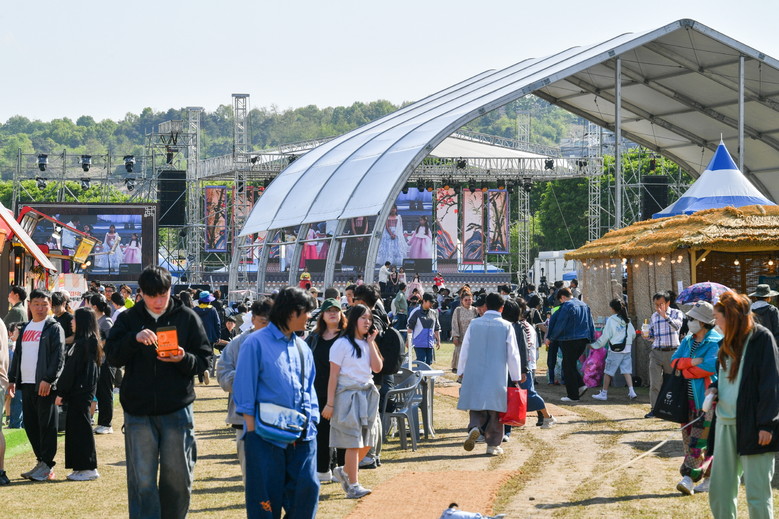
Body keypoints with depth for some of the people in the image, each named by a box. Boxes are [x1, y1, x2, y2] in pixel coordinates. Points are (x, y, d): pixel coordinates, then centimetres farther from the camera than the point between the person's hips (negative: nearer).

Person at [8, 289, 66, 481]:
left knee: (46, 424, -4)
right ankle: (41, 461, 19)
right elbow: (17, 355, 21)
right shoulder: (25, 328, 18)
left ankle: (47, 466, 0)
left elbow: (59, 356, -12)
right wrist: (12, 378, 14)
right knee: (30, 424, 9)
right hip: (26, 384, 7)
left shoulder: (54, 328, -4)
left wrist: (49, 379, -19)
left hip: (44, 385, -7)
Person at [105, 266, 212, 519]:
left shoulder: (187, 318, 3)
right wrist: (134, 339, -23)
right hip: (138, 412, 0)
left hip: (177, 410, 0)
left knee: (178, 477, 7)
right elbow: (112, 356, -5)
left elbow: (204, 359, 3)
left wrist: (184, 359, -18)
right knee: (142, 481, 0)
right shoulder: (129, 319, 5)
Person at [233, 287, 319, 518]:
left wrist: (311, 421, 6)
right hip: (267, 435, -5)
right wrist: (252, 429, -10)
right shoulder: (257, 342, -5)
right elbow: (244, 388, -6)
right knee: (266, 498, 1)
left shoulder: (302, 347, 13)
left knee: (308, 488, -2)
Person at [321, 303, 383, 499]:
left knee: (367, 441, 7)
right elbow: (333, 375, -9)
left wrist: (371, 342, -2)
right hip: (348, 394, -7)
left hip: (368, 395, 7)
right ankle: (353, 486, -2)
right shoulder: (342, 344, -7)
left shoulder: (368, 344, 12)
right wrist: (330, 403, -13)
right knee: (353, 442, -7)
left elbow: (377, 368, -1)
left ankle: (344, 472, 28)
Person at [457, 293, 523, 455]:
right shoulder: (506, 326, -4)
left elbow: (465, 350, 6)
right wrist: (516, 377, 6)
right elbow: (513, 354, -2)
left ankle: (474, 427, -19)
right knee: (494, 408, 7)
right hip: (497, 375, -1)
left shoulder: (474, 324, 1)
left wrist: (461, 371, 17)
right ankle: (493, 444, 10)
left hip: (474, 374, 1)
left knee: (476, 407, 10)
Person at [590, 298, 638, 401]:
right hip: (627, 350, 5)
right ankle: (631, 391, -6)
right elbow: (633, 334, 11)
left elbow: (605, 336, -8)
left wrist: (595, 345, 2)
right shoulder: (627, 321, 7)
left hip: (615, 350, -5)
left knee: (608, 371, 4)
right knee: (627, 371, 6)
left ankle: (604, 393, 10)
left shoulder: (611, 320, -9)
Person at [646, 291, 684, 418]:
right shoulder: (654, 317, 15)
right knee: (655, 382, -6)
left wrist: (665, 315, -24)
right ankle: (654, 408, -3)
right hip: (656, 352, 3)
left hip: (672, 351, -2)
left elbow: (677, 325, -18)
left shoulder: (676, 313, 3)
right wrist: (647, 336, 0)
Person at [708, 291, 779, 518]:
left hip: (752, 424, -8)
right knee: (719, 489, 9)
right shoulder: (728, 342, 13)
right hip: (726, 423, 8)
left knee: (757, 491, -4)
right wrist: (715, 388, 4)